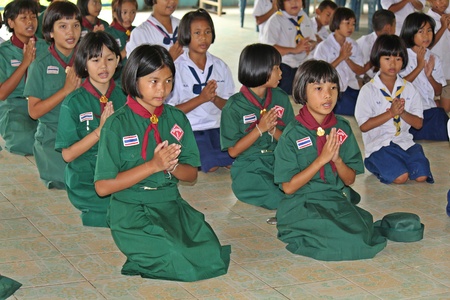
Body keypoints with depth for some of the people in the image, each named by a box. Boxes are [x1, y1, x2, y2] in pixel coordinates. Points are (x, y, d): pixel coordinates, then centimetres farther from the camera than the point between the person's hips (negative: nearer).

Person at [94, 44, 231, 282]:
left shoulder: (177, 119, 7)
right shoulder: (117, 124, -7)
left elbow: (191, 174, 10)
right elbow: (103, 187, -10)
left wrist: (171, 165, -14)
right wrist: (153, 165, -17)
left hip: (172, 204, 5)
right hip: (132, 210, -5)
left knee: (213, 258, -18)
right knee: (180, 261, -27)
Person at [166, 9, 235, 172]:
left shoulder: (220, 66, 10)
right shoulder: (177, 69, -4)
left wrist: (215, 98, -13)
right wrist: (201, 98, -17)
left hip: (217, 127, 4)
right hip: (190, 131, -4)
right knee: (211, 164, -26)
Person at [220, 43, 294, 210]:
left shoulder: (281, 98, 8)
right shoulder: (234, 106, -4)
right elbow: (233, 151, -5)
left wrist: (273, 129, -13)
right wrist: (260, 129, -14)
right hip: (249, 169, -3)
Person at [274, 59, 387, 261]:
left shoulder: (342, 128, 3)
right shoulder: (292, 134, -9)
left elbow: (350, 179, 6)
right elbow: (288, 187, -11)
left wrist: (337, 159, -15)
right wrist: (321, 159, -18)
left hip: (337, 199, 5)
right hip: (301, 204, -5)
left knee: (360, 234, -22)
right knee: (344, 240, -26)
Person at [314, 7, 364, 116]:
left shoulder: (353, 45, 14)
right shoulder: (324, 47, -1)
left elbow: (360, 71, 8)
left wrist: (347, 58, -9)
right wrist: (340, 58, -13)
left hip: (352, 88, 5)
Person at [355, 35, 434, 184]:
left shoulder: (409, 89, 10)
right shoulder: (368, 90, -2)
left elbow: (418, 123, 6)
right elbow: (364, 126, -10)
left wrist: (402, 113, -14)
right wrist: (391, 113, -16)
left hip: (405, 142, 4)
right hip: (379, 144, -4)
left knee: (422, 176, -19)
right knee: (401, 177, -25)